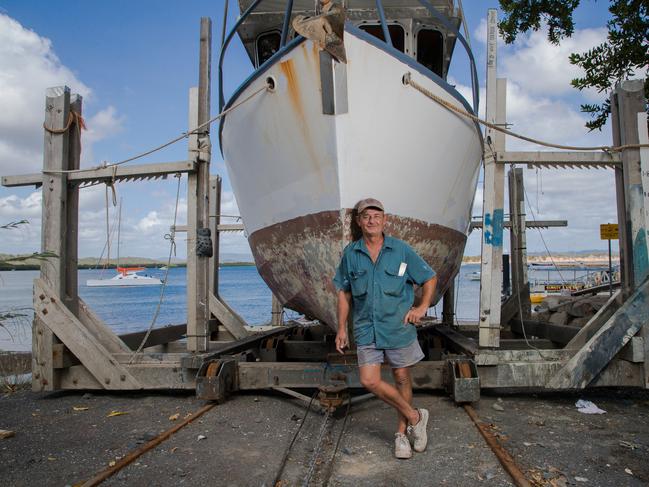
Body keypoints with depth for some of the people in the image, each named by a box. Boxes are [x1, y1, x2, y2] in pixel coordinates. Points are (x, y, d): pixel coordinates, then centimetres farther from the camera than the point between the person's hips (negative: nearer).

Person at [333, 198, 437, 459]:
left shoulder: (401, 250, -3)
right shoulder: (350, 254, 1)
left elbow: (430, 278, 7)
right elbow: (344, 293, 8)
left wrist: (423, 306, -6)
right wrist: (341, 328, 6)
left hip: (399, 327, -1)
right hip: (366, 328, 2)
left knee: (402, 379, 9)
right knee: (370, 381, -6)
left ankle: (402, 433, 29)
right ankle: (415, 416, 15)